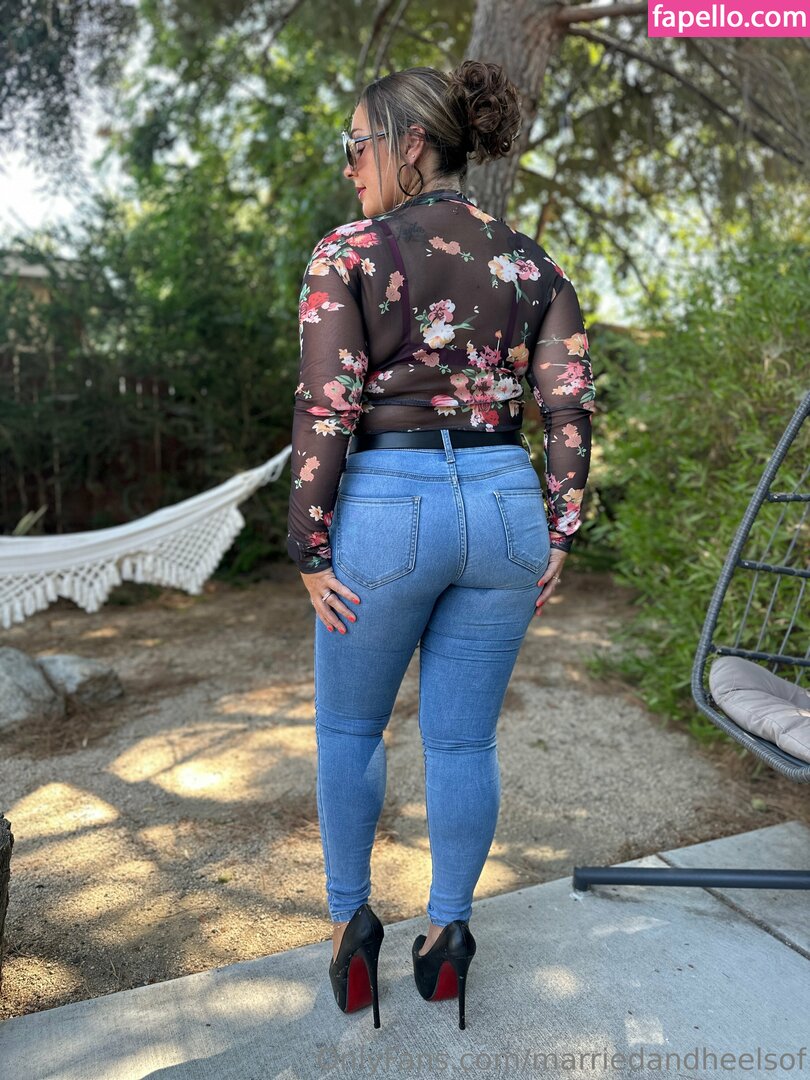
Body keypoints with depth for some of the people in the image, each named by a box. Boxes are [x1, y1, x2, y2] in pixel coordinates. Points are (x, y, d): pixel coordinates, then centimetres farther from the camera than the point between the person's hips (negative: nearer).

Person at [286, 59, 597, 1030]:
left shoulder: (347, 252, -3)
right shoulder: (531, 261, 9)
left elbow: (326, 410, -11)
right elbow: (569, 406, 2)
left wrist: (308, 550, -5)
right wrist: (558, 537, 7)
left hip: (385, 508, -3)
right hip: (504, 505, 4)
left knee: (349, 725, 20)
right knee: (464, 740, 15)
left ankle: (351, 919, 27)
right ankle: (446, 935, 29)